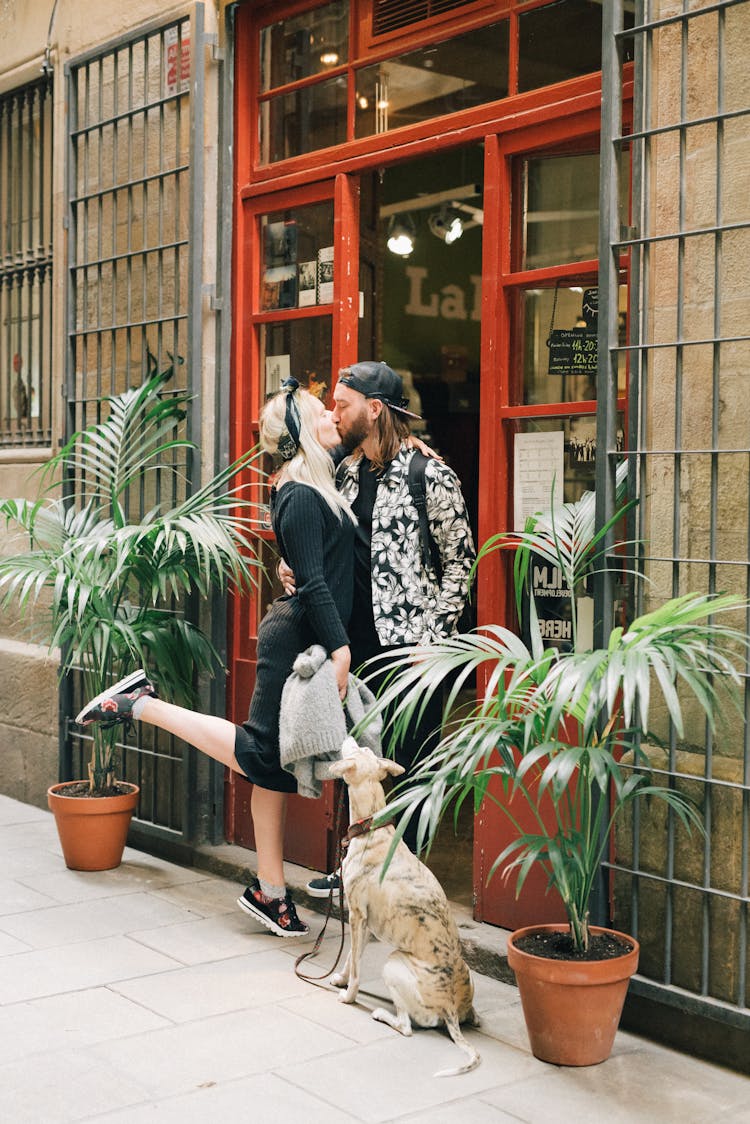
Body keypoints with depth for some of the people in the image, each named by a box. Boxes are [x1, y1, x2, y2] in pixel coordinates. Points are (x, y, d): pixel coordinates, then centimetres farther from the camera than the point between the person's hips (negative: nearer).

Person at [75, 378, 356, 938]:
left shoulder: (320, 489, 14)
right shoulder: (303, 497, -16)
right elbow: (313, 581, -20)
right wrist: (340, 647, -20)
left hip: (307, 638, 9)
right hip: (297, 636, -9)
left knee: (276, 763, 11)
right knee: (264, 753, -5)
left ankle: (270, 891, 17)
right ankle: (140, 704, 2)